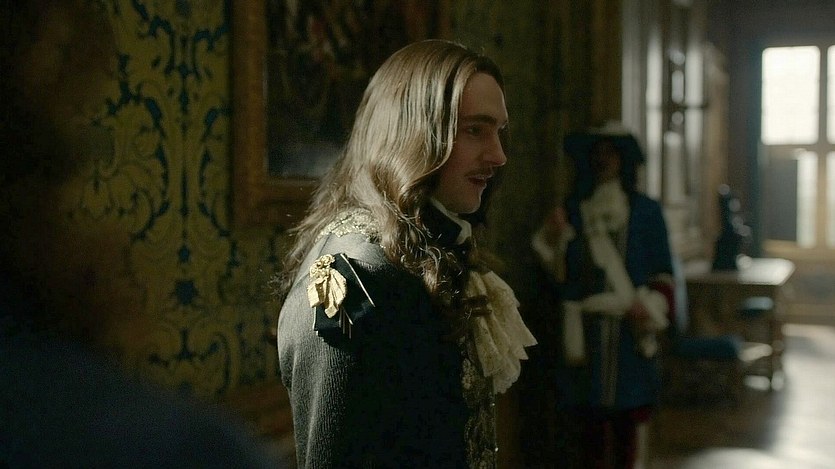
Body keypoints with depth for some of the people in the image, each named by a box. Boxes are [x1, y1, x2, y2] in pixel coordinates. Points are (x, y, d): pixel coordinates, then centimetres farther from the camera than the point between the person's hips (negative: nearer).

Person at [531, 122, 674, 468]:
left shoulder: (646, 211, 3)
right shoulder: (573, 211, 7)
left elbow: (662, 273, 4)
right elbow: (563, 274, 6)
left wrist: (650, 310, -12)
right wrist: (556, 243, -11)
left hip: (629, 332, -1)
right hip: (585, 331, 1)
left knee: (625, 421, 5)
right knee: (586, 422, 2)